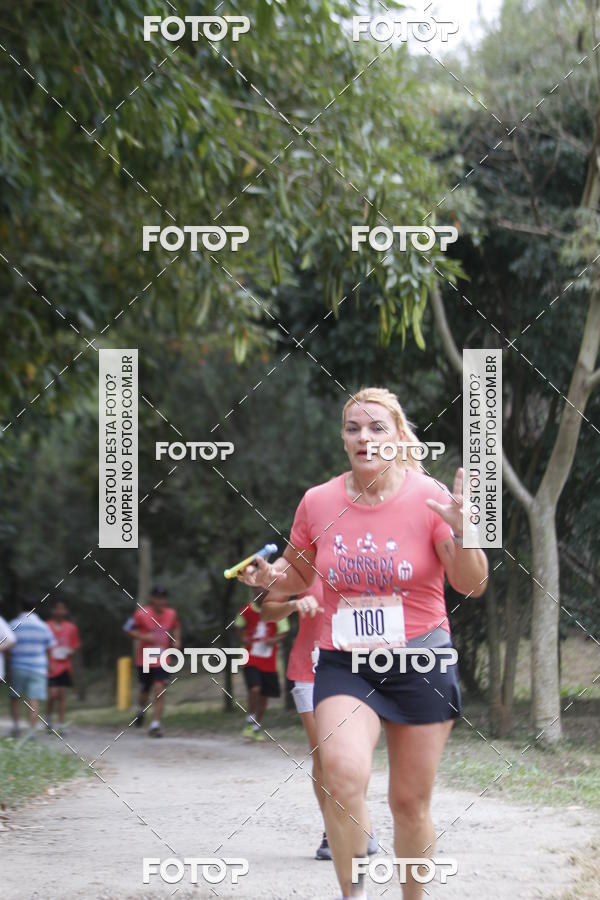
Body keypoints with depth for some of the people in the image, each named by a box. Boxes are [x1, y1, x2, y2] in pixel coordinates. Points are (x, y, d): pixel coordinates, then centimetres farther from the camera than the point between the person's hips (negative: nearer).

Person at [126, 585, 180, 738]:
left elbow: (176, 628, 21)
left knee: (160, 690, -13)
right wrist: (143, 637, -19)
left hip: (162, 661, 1)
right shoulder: (142, 614, -10)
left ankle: (155, 725, -11)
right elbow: (129, 629, -4)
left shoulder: (171, 614, 1)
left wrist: (176, 640, 4)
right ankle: (141, 709, 47)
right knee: (145, 691, 12)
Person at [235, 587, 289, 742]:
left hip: (269, 661, 1)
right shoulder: (247, 611, -2)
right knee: (254, 689, -21)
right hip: (251, 659, -1)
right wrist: (244, 638, -4)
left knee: (264, 695, 7)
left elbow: (283, 632, 3)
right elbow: (239, 626, 16)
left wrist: (274, 640, -18)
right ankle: (250, 721, -1)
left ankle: (257, 727, 26)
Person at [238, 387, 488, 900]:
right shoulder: (318, 502, 1)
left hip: (420, 663, -1)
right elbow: (299, 574, 18)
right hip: (343, 663, 1)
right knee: (343, 771, -25)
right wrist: (270, 577, -5)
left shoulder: (429, 497, -6)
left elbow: (472, 586, -7)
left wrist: (461, 535, -26)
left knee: (410, 801, 6)